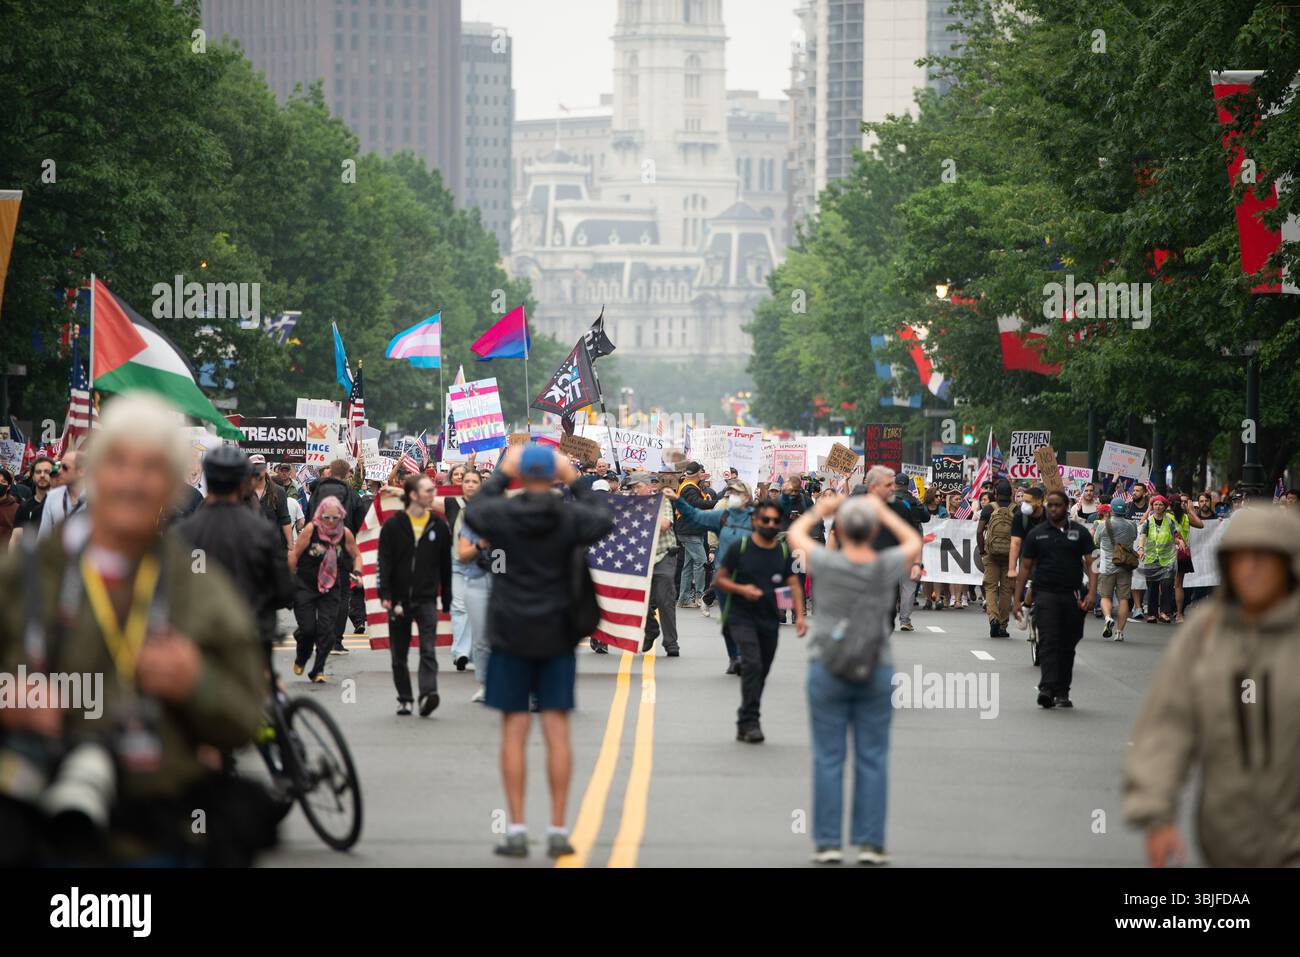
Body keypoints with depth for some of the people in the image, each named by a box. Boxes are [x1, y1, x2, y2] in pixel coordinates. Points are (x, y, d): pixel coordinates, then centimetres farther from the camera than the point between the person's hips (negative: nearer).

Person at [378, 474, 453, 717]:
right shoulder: (393, 526, 0)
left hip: (426, 598, 0)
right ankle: (404, 699, 20)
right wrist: (385, 595, -14)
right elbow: (384, 562, -4)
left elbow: (445, 565, 10)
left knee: (428, 650, -15)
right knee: (399, 654, 8)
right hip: (399, 599, 0)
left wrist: (447, 599, 10)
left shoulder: (439, 526, 5)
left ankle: (428, 693, -25)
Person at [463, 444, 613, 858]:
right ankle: (558, 831, 2)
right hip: (556, 636, 0)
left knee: (514, 731, 3)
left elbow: (473, 511, 14)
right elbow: (603, 520, 13)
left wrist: (501, 474, 22)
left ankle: (516, 830, 0)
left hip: (511, 637, 0)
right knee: (557, 731, 3)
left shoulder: (503, 514, -8)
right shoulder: (570, 517, -7)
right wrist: (575, 482, 18)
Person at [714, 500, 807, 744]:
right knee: (752, 664, -21)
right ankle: (750, 721, -18)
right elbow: (719, 578, 0)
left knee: (761, 672, 11)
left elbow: (793, 585, 6)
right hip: (742, 617, -5)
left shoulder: (783, 552, 6)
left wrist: (799, 616, -6)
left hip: (770, 620, 5)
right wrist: (741, 589, -18)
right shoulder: (740, 548, -4)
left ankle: (744, 725, 25)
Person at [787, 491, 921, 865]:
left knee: (828, 759, 3)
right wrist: (883, 512, 23)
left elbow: (794, 535, 7)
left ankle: (828, 843, 3)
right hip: (875, 673, 1)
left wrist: (820, 510, 22)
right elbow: (914, 543, 16)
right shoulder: (887, 567, -7)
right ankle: (870, 843, 3)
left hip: (827, 670, -1)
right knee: (872, 760, 5)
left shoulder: (830, 565, -12)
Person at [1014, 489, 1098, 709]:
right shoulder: (1036, 534, 6)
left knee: (1067, 646, 8)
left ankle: (1062, 693, 15)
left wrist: (1091, 593, -11)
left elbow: (1090, 564, 3)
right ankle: (1047, 688, -25)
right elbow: (1025, 568, 8)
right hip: (1045, 594, -2)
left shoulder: (1080, 532, 7)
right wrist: (1017, 599, 2)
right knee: (1048, 641, -15)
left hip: (1073, 597, 2)